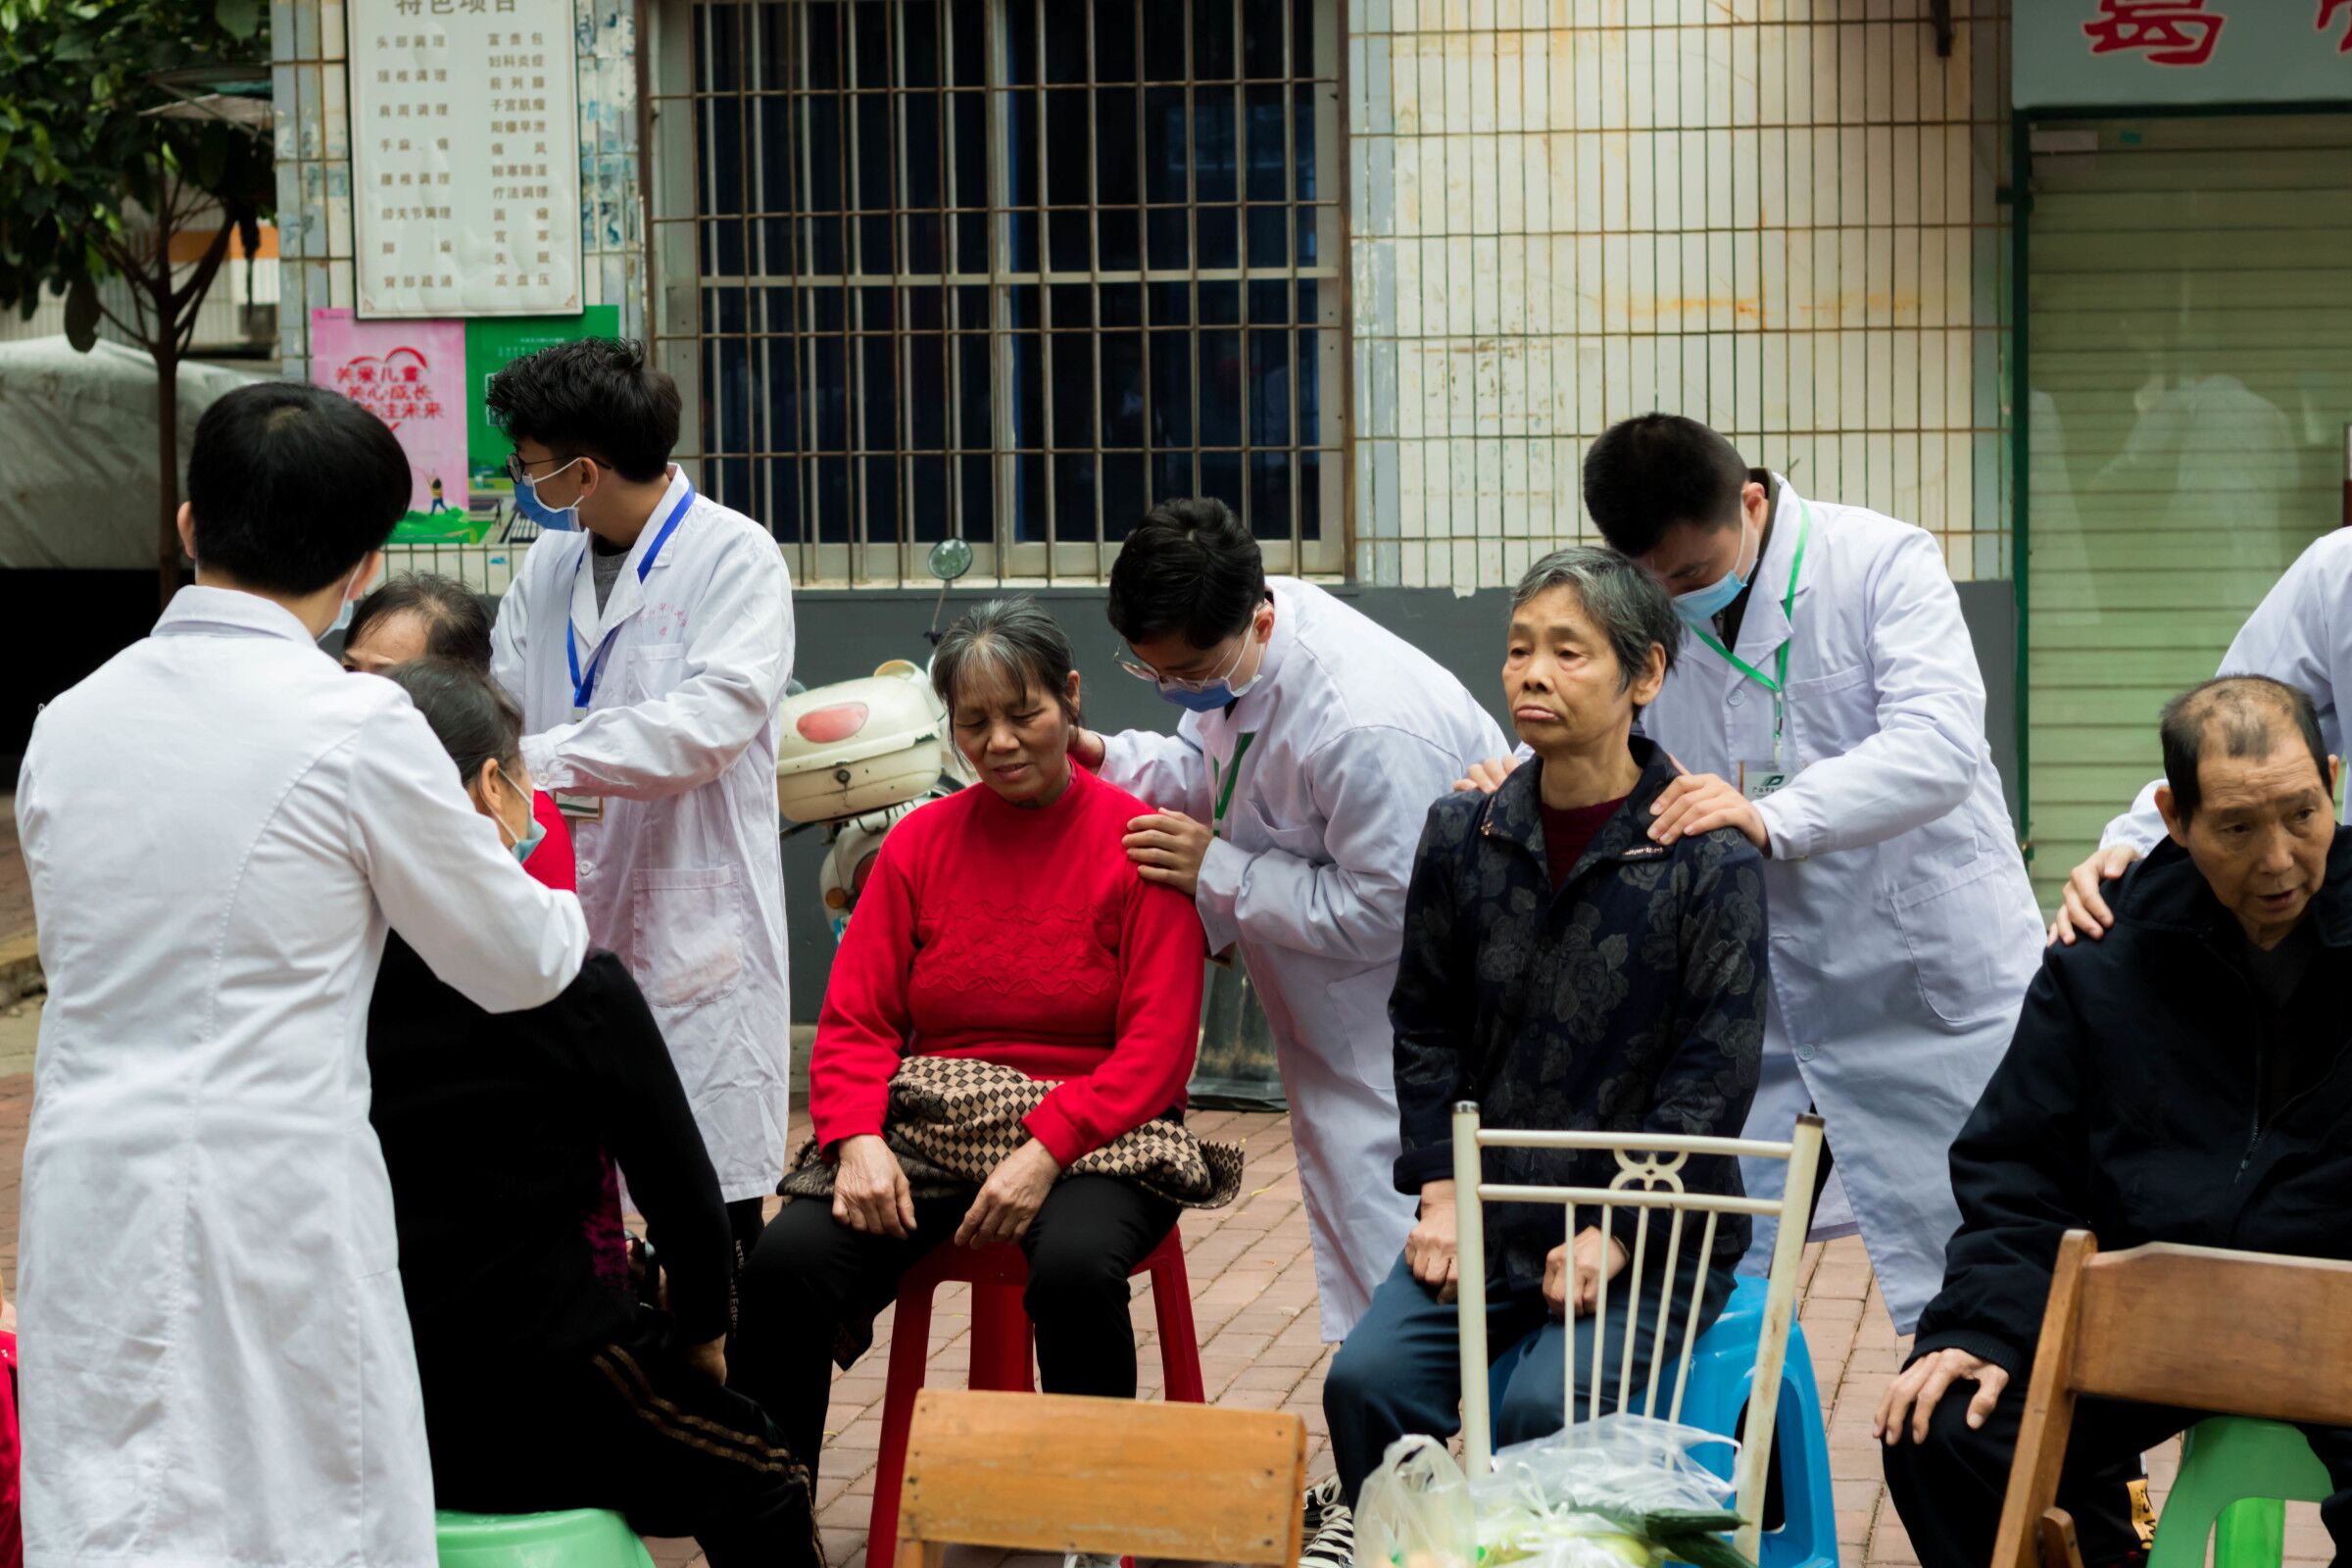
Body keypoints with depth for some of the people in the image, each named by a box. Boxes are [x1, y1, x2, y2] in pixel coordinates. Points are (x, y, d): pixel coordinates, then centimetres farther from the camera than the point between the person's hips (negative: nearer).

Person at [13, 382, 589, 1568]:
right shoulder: (356, 727, -9)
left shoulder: (70, 722, 7)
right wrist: (565, 915, 26)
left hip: (87, 1203, 5)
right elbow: (516, 966, 2)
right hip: (273, 1199, -5)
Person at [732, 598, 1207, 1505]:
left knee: (1074, 1267, -36)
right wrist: (859, 1140, -15)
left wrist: (1046, 1151, -22)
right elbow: (854, 1021, 6)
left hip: (1093, 1140, -3)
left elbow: (1158, 1047, -8)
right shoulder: (919, 843, 10)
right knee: (787, 1262, -24)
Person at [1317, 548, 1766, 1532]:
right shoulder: (1463, 835, 6)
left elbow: (1713, 1075, -8)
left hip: (1648, 1236, -4)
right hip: (1491, 1218, 4)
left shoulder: (1710, 860, -7)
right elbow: (1426, 1025, 12)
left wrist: (1614, 1236, -14)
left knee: (1541, 1413, -27)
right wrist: (1439, 1189, 0)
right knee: (1365, 1384, -18)